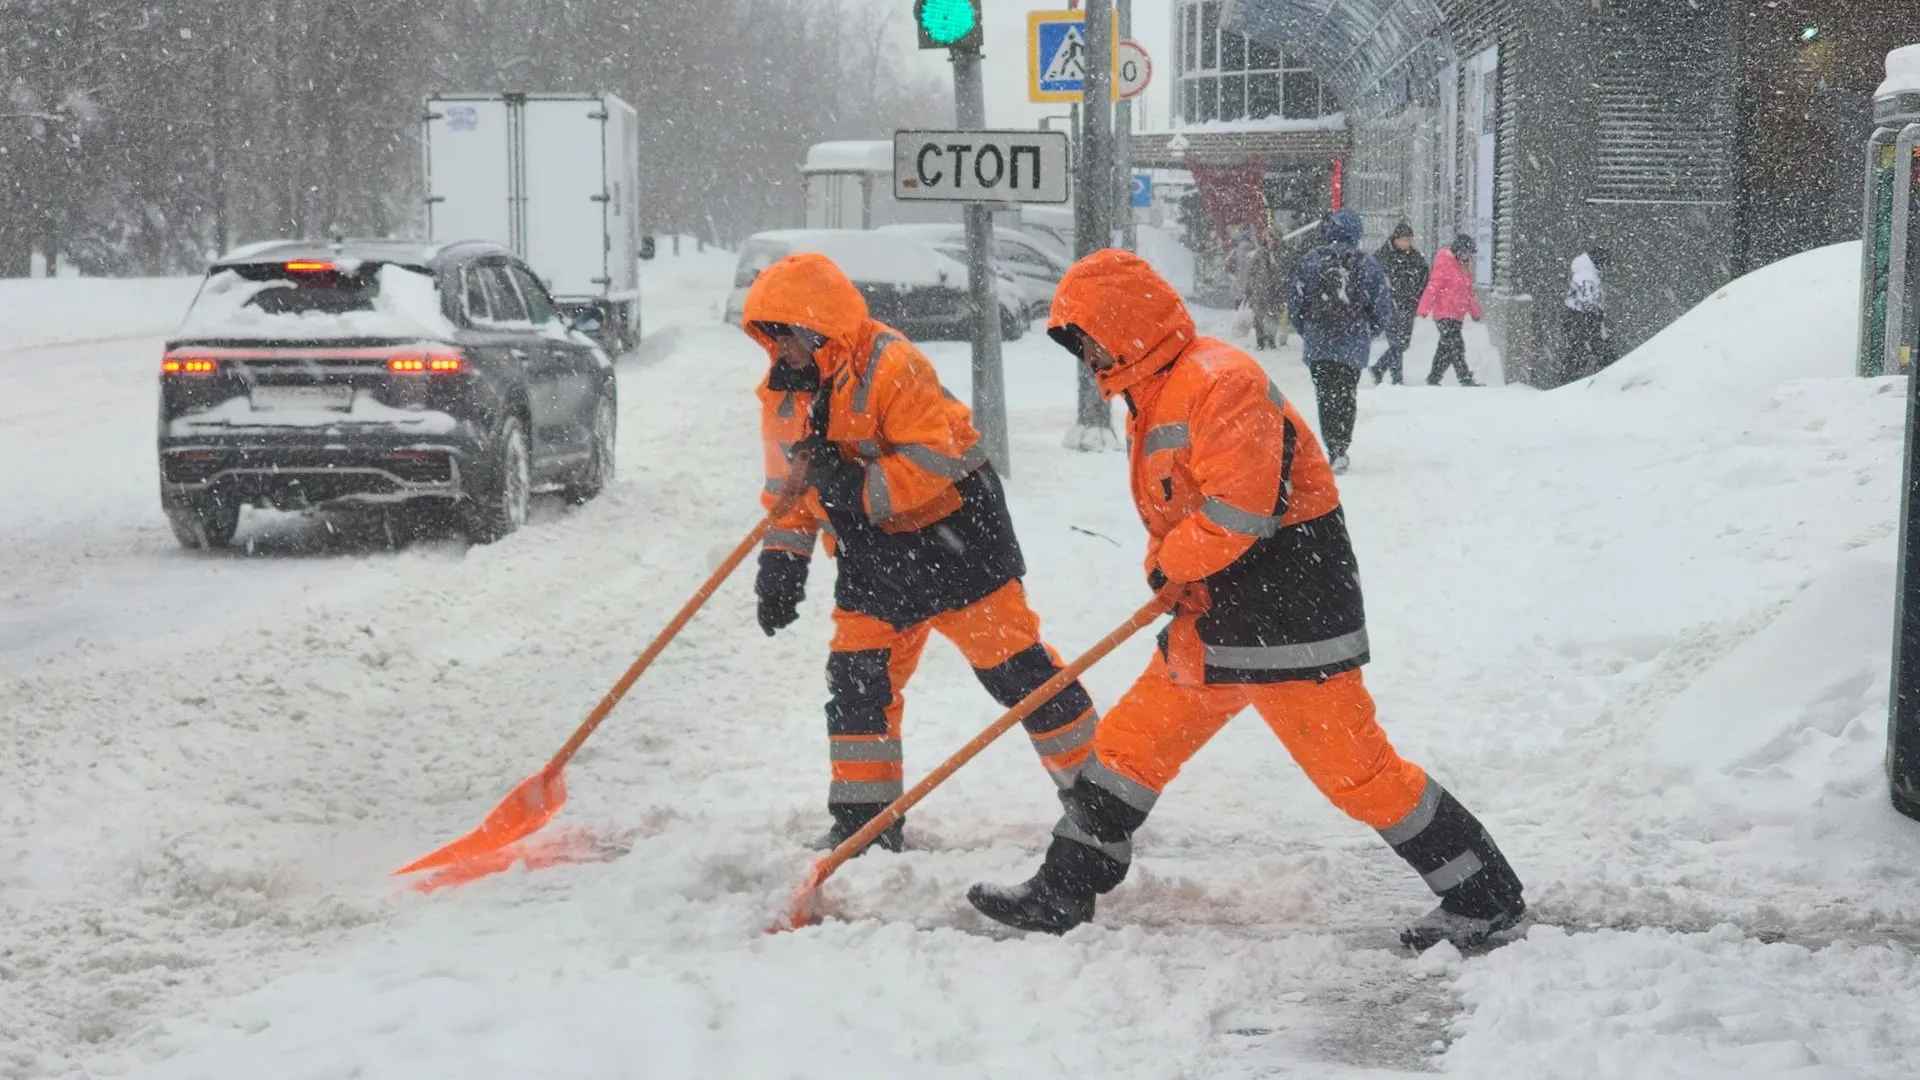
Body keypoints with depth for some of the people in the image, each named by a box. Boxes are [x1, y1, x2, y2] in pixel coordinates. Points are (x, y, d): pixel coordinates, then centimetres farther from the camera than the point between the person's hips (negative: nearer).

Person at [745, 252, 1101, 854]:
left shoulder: (891, 366, -21)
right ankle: (864, 820, 15)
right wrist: (782, 563, 5)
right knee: (856, 678, 4)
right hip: (872, 560, 7)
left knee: (1012, 664, -5)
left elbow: (933, 463, -26)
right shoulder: (783, 395, 4)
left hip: (952, 538, -7)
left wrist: (854, 484, -30)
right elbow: (789, 488, 12)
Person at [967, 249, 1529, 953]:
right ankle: (1062, 894, 24)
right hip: (1213, 621, 10)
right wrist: (1171, 571, 1)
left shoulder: (1220, 381, -19)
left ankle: (1484, 897, 4)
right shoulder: (1151, 397, 15)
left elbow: (1238, 511, -26)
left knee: (1355, 769, -7)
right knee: (1129, 743, 12)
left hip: (1288, 619, -10)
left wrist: (1172, 563, -10)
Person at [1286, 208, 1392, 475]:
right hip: (1353, 347, 1)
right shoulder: (1367, 264, -1)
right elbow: (1383, 310, 3)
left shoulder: (1311, 261, -3)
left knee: (1326, 397, 5)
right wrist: (1368, 334, 21)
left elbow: (1295, 305, 1)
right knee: (1347, 397, 11)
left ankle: (1335, 450, -8)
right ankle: (1341, 447, -2)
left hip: (1318, 345, -1)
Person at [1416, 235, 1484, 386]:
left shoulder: (1463, 267, 17)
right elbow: (1432, 287, -17)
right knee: (1456, 346, -14)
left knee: (1445, 349, 11)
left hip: (1457, 315, 9)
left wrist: (1475, 311, 33)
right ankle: (1466, 380, -18)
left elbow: (1468, 292, 28)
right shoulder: (1444, 265, -11)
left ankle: (1433, 379, 18)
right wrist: (1423, 310, -23)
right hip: (1445, 314, -9)